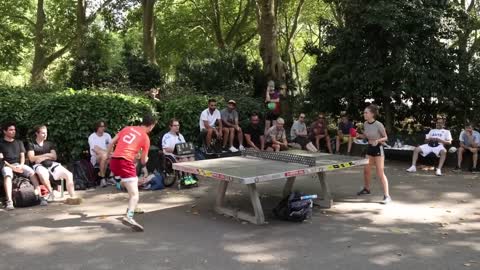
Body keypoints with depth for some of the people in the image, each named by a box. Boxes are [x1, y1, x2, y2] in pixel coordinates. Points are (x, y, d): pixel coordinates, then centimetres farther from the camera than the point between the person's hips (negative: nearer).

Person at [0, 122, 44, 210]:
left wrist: (21, 165, -7)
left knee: (32, 172, -28)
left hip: (19, 164, 2)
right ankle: (9, 202, -49)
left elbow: (22, 156, 14)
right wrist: (12, 167, -15)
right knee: (7, 176, -37)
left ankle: (41, 197, -36)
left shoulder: (19, 142, 23)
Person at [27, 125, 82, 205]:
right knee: (43, 174, -43)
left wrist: (41, 158, -3)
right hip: (39, 166, -4)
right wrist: (46, 155, -2)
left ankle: (73, 196, -24)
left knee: (69, 174, -19)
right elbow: (32, 159, -3)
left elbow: (54, 157, 11)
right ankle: (51, 193, -27)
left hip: (52, 164, 4)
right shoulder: (31, 145, 11)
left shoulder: (50, 144, 23)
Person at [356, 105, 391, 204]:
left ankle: (387, 196, -3)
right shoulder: (365, 124, -1)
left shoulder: (378, 125, -20)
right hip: (370, 148, 7)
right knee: (366, 170, 15)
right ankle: (366, 189, 38)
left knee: (380, 173, -9)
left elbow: (385, 137, -11)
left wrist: (378, 140, -30)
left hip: (378, 148, -7)